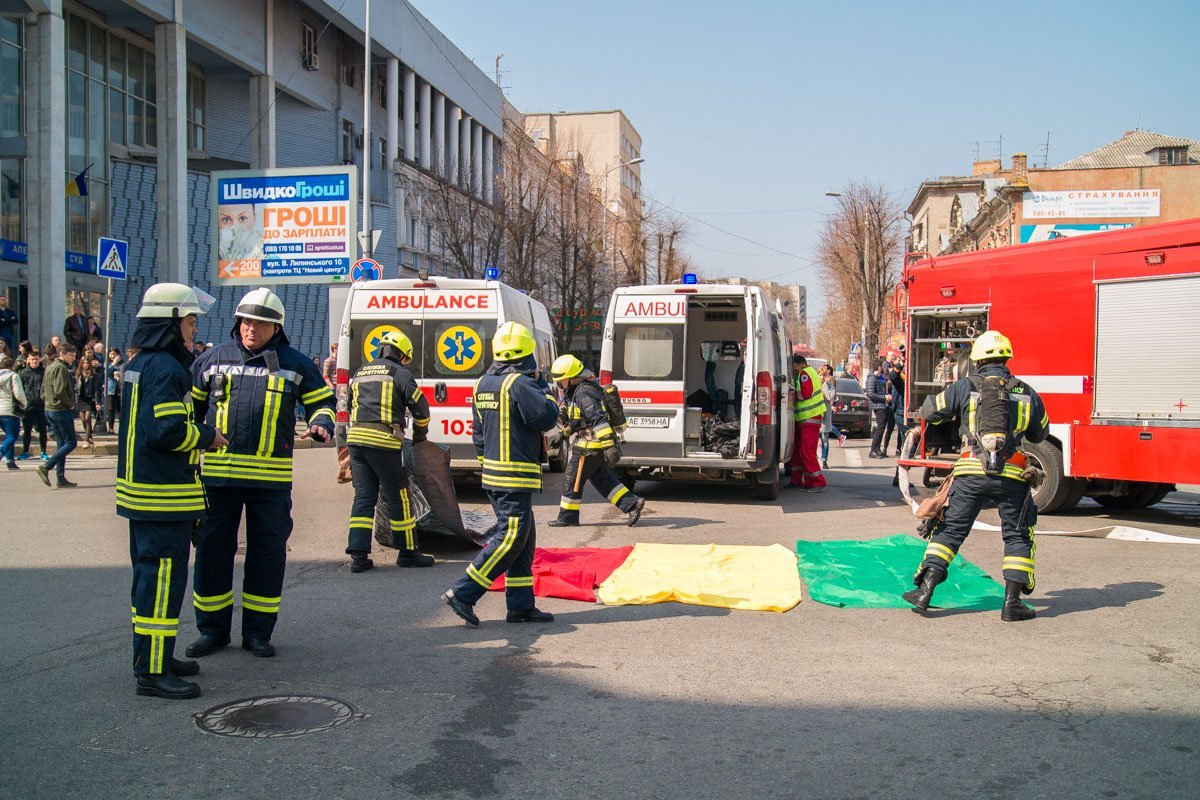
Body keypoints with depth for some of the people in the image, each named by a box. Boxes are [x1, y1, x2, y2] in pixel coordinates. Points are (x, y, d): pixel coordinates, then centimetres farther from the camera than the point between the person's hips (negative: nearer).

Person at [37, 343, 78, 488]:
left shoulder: (50, 367, 17)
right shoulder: (61, 368, -14)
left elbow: (43, 389, 22)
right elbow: (60, 391, -23)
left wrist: (49, 400, 15)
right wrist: (70, 404, -10)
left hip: (50, 410, 10)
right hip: (61, 410, -10)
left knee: (61, 443, 11)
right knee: (71, 442, -5)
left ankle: (61, 479, 10)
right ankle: (46, 468, -12)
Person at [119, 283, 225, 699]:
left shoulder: (139, 365, 14)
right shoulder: (165, 368, -17)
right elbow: (167, 430, -25)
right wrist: (207, 436, -10)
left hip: (140, 490, 11)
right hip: (165, 495, -11)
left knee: (150, 575, 18)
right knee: (163, 578, -6)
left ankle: (151, 657, 29)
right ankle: (153, 672, -2)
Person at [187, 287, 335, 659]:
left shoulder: (294, 363, 5)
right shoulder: (214, 358, 8)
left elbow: (321, 401, 12)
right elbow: (191, 403, 19)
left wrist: (321, 424, -8)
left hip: (271, 478, -1)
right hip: (217, 474, 1)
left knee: (268, 553, 5)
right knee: (212, 549, 7)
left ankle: (258, 631, 19)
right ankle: (212, 629, 22)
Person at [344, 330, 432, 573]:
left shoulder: (360, 373, 21)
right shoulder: (400, 373, 1)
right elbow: (420, 406, 0)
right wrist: (420, 435, 16)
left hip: (356, 437, 6)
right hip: (384, 442, -6)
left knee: (363, 497, 9)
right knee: (398, 498, 4)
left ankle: (358, 555, 5)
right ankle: (408, 552, 12)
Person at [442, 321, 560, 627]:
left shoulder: (483, 384, 13)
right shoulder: (520, 383, -15)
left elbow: (478, 432, 18)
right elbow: (547, 417, -16)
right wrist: (541, 385, -2)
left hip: (493, 473, 9)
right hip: (516, 476, -9)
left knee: (524, 538, 13)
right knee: (511, 537, -6)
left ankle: (521, 605, 16)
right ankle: (462, 593, -7)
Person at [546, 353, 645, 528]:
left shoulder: (584, 393, -19)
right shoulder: (575, 391, 14)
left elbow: (599, 419, -28)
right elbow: (574, 420, 27)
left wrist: (608, 445, -32)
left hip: (590, 446, -10)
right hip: (591, 446, 10)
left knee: (571, 479, 1)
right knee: (600, 478, 14)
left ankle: (567, 517, 13)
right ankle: (631, 504, 10)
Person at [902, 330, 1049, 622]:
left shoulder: (965, 387, 1)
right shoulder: (1026, 393, 7)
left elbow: (930, 412, 9)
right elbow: (1040, 434, 20)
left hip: (972, 474, 0)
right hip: (1012, 475, 1)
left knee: (950, 530, 9)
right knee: (1017, 536, 13)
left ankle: (924, 590, 4)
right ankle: (1012, 603, 9)